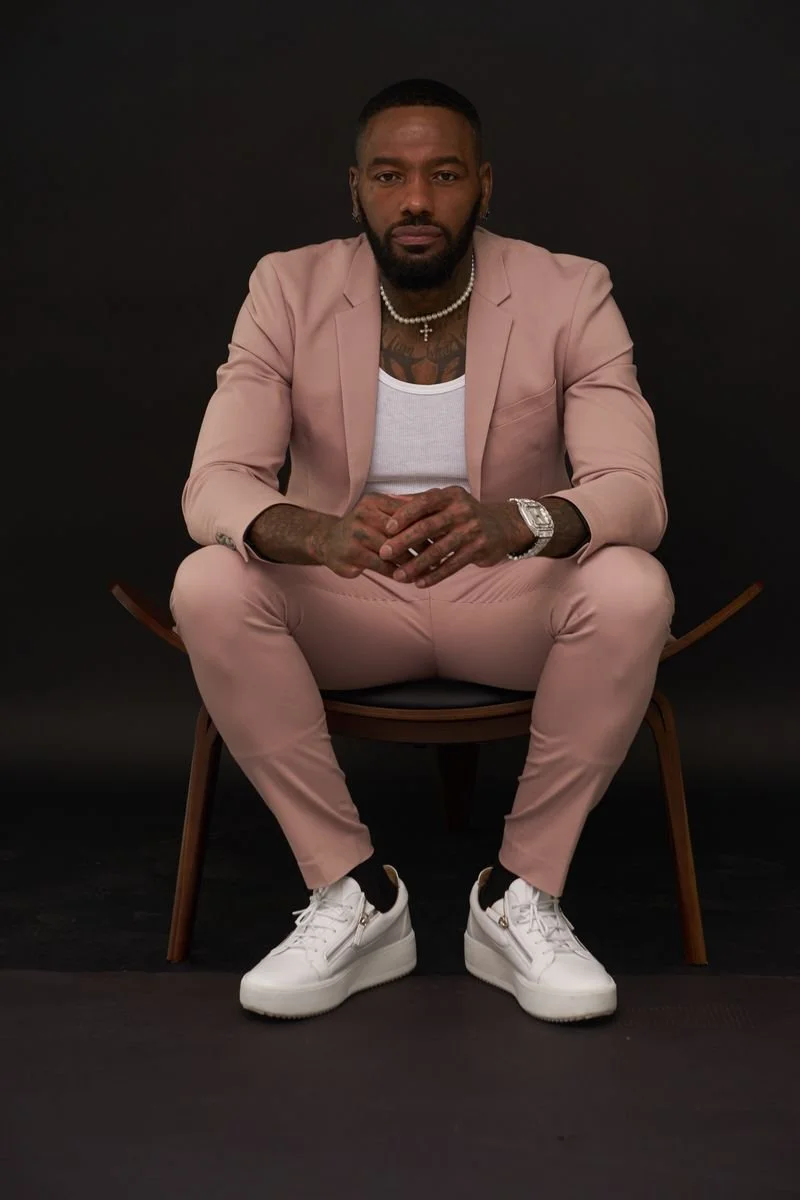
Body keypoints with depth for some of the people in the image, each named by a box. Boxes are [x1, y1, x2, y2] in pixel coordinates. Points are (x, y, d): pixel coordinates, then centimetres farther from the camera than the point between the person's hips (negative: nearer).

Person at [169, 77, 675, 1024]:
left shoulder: (569, 295, -10)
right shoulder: (287, 290, -8)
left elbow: (634, 493, -21)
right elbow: (212, 485, -18)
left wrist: (507, 523, -46)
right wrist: (318, 533, -43)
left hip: (513, 597, 0)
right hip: (343, 600, 1)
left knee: (633, 590, -32)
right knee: (208, 587, -29)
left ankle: (522, 895, -15)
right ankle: (352, 892, -15)